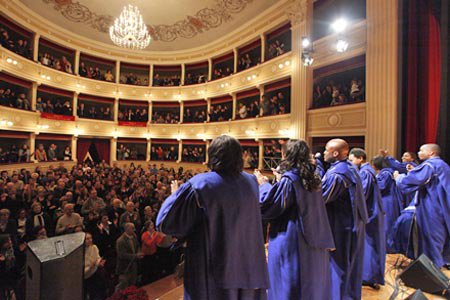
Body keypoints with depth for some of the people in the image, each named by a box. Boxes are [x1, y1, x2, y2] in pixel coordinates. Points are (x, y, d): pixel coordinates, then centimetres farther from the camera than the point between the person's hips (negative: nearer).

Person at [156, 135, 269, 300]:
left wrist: (176, 196, 6)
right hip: (248, 266, 4)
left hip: (212, 270, -3)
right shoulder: (251, 182, -5)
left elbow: (167, 223, -11)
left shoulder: (199, 184, -19)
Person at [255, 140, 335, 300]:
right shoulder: (312, 178, 4)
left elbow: (269, 205, -17)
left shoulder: (288, 179, -20)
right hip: (313, 240, 8)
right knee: (312, 282, 22)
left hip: (291, 243, -8)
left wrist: (263, 184, -4)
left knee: (288, 286, 9)